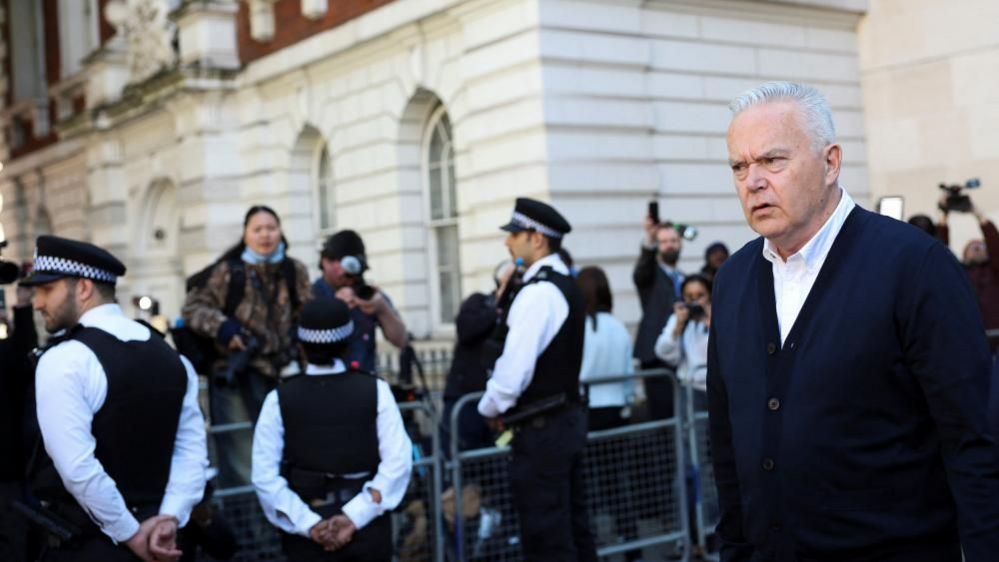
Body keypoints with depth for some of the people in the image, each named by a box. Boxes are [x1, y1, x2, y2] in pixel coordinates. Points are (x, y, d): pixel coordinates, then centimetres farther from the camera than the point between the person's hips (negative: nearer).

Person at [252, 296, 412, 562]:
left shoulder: (279, 399, -4)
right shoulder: (375, 390, -3)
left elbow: (265, 476, -10)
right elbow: (398, 461, -11)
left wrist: (309, 524, -9)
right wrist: (355, 516, -12)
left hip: (307, 535, 0)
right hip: (369, 530, 1)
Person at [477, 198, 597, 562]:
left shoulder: (538, 293, -17)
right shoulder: (566, 286, 13)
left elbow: (514, 368, -22)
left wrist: (491, 408, -5)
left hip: (540, 429, -10)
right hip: (568, 417, 10)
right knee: (574, 528, 15)